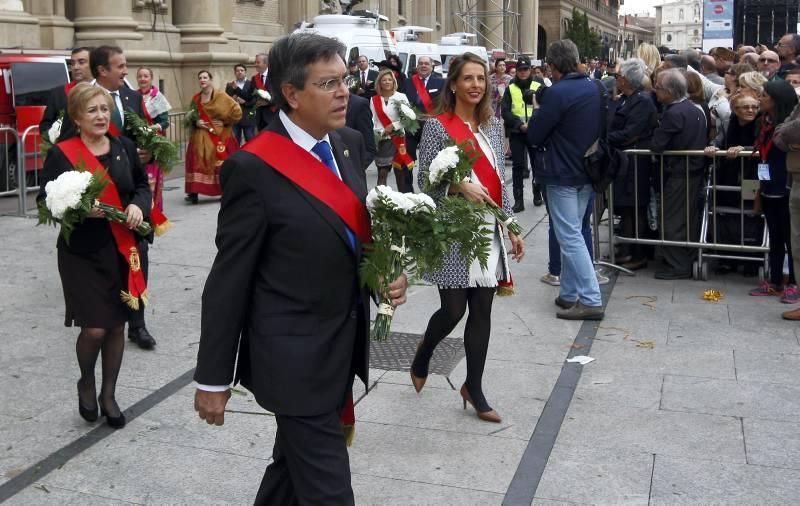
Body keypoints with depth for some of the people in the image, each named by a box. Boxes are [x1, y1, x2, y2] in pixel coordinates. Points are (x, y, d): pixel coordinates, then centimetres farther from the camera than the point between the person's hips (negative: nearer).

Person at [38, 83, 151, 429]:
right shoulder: (61, 154, -7)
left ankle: (108, 395, 27)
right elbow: (46, 202, -6)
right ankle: (86, 384, 26)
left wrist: (138, 205, -6)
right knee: (94, 329, -6)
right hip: (83, 253, -4)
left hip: (122, 250, 4)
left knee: (117, 325, 9)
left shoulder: (125, 147, 4)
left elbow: (143, 184, 15)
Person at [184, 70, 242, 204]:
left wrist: (224, 122, -9)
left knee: (222, 163, -1)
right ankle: (194, 193, -8)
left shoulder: (221, 96, -6)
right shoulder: (195, 99, 7)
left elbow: (237, 112, -8)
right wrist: (196, 123, -3)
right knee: (198, 162, -7)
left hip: (220, 136, -3)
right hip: (201, 137, 3)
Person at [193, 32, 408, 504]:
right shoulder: (254, 167, -19)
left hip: (343, 349, 7)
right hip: (296, 358, -7)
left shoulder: (349, 143, 3)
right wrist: (213, 378, -9)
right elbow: (229, 280, -14)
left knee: (295, 466, 25)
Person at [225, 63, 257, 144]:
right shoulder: (230, 85, 13)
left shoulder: (251, 84, 4)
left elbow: (255, 100, -4)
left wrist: (244, 102, -16)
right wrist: (232, 100, -12)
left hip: (248, 118, -2)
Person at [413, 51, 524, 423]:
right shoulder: (438, 126, -5)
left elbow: (499, 181, 14)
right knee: (454, 310, -1)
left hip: (488, 230, 5)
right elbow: (425, 180, -8)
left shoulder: (493, 125, 11)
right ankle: (421, 358, 31)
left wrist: (512, 228, 12)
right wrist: (459, 186, -24)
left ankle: (474, 388, 19)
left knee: (482, 311, 6)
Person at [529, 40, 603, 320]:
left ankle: (591, 300, -6)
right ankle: (570, 293, 21)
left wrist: (538, 111, 3)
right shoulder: (594, 89, 7)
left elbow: (534, 135, -15)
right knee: (572, 233, 15)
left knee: (569, 237, -5)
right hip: (587, 171, 8)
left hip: (562, 174, -8)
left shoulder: (557, 93, -19)